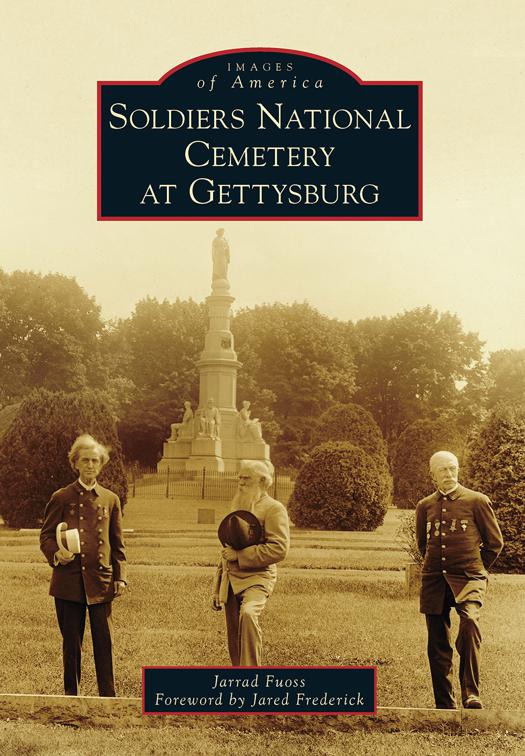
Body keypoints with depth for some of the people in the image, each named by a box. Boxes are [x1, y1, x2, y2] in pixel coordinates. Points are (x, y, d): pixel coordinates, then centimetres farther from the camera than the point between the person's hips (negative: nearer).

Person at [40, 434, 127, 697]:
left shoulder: (111, 499, 12)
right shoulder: (61, 498, 5)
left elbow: (117, 544, 13)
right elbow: (46, 535, 6)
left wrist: (120, 577, 4)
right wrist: (56, 554, -15)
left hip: (101, 579, 1)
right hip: (69, 580, -1)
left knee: (104, 640, 1)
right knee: (71, 642, 6)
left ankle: (108, 696, 11)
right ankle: (71, 694, 19)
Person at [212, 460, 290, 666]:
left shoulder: (273, 509, -4)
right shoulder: (237, 507, 19)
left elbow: (279, 549, -15)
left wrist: (239, 554, -16)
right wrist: (216, 589, 23)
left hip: (257, 578, -8)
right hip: (231, 581, 8)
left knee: (248, 614, -33)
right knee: (234, 639, 8)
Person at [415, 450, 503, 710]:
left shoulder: (477, 501, 2)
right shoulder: (425, 506, 11)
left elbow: (494, 542, 9)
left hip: (468, 578, -3)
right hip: (433, 581, 4)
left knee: (469, 622, -30)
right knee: (437, 645, 4)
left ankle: (471, 693, -26)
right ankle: (444, 705, 15)